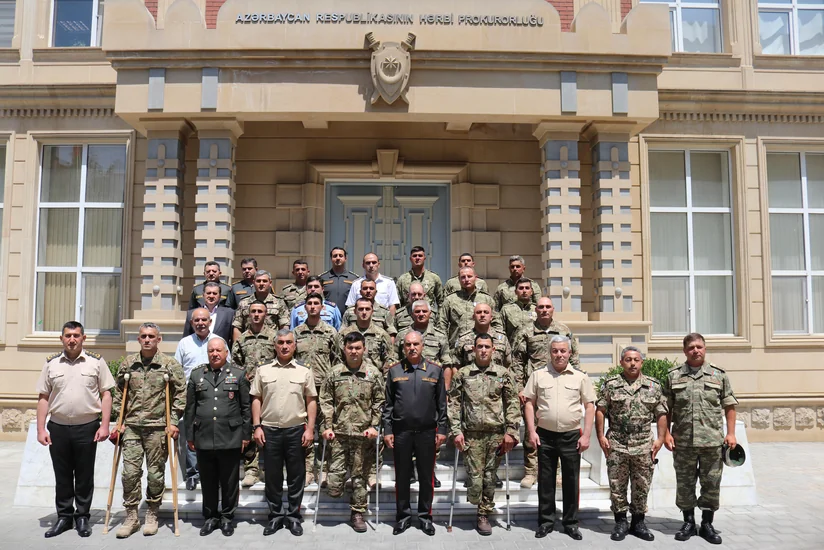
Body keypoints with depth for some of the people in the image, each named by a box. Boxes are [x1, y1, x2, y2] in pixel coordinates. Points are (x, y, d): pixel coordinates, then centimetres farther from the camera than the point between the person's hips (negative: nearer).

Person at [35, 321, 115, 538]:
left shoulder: (96, 361, -1)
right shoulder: (51, 363, 5)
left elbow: (106, 394, -1)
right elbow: (43, 397, 8)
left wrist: (105, 425, -7)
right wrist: (41, 428, 2)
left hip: (87, 427, -2)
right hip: (58, 427, 2)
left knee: (85, 476, 8)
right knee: (62, 475, 12)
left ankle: (82, 517, 21)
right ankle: (64, 516, 26)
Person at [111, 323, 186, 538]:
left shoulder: (170, 364, -3)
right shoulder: (128, 364, 7)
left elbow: (180, 393, -2)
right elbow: (118, 393, 13)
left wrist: (173, 421, -5)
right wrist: (119, 419, 7)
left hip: (158, 427, -2)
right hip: (131, 427, 2)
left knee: (155, 473, 5)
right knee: (130, 472, 2)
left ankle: (152, 516, 20)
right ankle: (131, 517, 15)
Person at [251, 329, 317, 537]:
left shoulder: (304, 370, 2)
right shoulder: (263, 370, 4)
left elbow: (311, 401, 2)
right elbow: (256, 399, 5)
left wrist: (310, 428, -5)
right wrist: (257, 426, -2)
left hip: (296, 430, 0)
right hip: (269, 430, 1)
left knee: (296, 475, 7)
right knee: (272, 475, 9)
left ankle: (293, 515, 21)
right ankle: (275, 515, 23)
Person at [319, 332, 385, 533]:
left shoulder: (374, 373, 2)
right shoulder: (334, 373, 3)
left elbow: (379, 402, 4)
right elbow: (325, 401, 5)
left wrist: (374, 426, -4)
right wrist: (327, 426, -2)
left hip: (363, 434, 0)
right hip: (338, 433, 0)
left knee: (360, 477, 10)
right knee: (333, 487, -3)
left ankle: (357, 513, 25)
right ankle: (338, 485, 29)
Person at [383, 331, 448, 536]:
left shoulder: (435, 371, 3)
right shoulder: (394, 371, 3)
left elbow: (441, 404, 5)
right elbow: (388, 404, 4)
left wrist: (442, 429, 0)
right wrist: (387, 430, -1)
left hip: (427, 431, 0)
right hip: (401, 431, 0)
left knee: (426, 476, 8)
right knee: (402, 475, 9)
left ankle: (425, 516, 22)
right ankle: (403, 516, 22)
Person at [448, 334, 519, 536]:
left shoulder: (503, 374, 4)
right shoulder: (462, 374, 2)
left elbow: (512, 404, 4)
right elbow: (454, 404, 2)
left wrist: (510, 432, -2)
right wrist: (456, 431, -4)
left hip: (496, 434, 1)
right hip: (472, 435, -1)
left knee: (490, 478, 8)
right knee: (475, 479, -2)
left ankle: (484, 515, 25)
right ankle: (476, 502, 28)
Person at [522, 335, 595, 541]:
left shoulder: (580, 377, 2)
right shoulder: (538, 375, 2)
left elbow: (589, 406, 2)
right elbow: (529, 403, 4)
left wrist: (586, 435, -4)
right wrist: (531, 431, -3)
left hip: (571, 436, 0)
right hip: (545, 435, 0)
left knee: (571, 480, 9)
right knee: (545, 480, 9)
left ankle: (571, 523, 23)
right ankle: (546, 521, 22)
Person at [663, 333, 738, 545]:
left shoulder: (719, 375, 5)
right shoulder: (673, 376, 4)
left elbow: (729, 406, 7)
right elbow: (666, 409, 4)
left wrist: (731, 433, 0)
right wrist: (666, 433, -2)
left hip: (713, 440, 0)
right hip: (683, 441, 0)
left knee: (711, 483, 6)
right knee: (684, 483, 8)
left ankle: (707, 524, 20)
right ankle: (688, 522, 22)